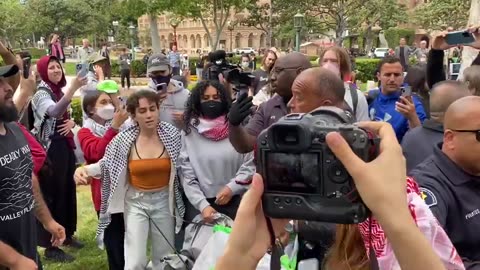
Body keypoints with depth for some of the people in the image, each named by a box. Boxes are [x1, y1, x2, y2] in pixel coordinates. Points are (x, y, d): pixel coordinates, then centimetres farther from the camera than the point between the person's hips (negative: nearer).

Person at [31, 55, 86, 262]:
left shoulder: (59, 91, 12)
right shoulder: (41, 93, -14)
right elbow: (55, 112, -36)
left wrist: (71, 122, -2)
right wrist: (73, 88, -48)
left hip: (65, 146, 9)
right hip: (51, 149, -9)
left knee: (68, 189, 16)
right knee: (53, 193, -4)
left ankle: (66, 234, 31)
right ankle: (50, 246, 5)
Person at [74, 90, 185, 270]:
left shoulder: (172, 134, -10)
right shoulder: (124, 140, -12)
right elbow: (106, 165, -2)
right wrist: (85, 170, -17)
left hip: (164, 201, 2)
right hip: (135, 203, -1)